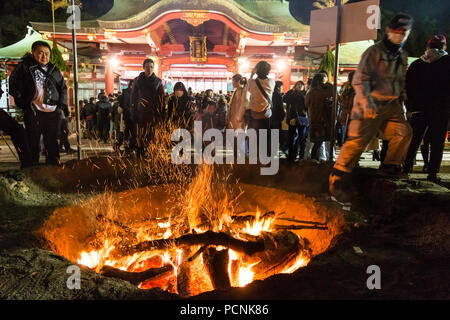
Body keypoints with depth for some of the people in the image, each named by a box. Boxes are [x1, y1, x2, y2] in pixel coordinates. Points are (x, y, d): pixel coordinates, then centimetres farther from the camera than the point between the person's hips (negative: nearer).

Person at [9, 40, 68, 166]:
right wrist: (21, 101, -2)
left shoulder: (54, 70, 12)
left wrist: (63, 103, 6)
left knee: (52, 141, 9)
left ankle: (53, 165, 18)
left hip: (52, 112, 3)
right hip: (33, 112, -3)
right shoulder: (24, 67, 3)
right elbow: (13, 85, 8)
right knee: (33, 141, 4)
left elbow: (63, 87, 18)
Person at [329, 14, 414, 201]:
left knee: (404, 132, -12)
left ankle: (390, 167, 6)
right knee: (358, 139, -13)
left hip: (392, 105, 7)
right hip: (371, 105, -7)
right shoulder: (374, 52, -5)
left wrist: (401, 101, 20)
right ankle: (338, 177, -7)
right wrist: (366, 102, -22)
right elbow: (360, 79, -12)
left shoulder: (402, 56, 19)